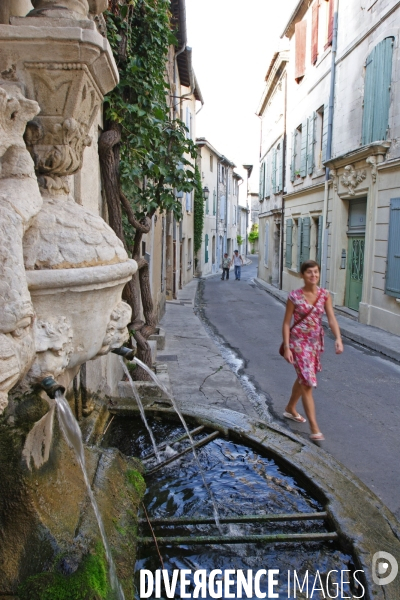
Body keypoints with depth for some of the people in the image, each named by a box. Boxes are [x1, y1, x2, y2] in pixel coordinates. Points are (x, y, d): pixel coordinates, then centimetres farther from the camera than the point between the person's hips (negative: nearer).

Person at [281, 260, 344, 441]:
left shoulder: (325, 295, -2)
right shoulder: (295, 296, -12)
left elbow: (331, 318, -8)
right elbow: (286, 323, -8)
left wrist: (338, 338, -24)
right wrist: (287, 347, -13)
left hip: (316, 341, 5)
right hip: (299, 341, -5)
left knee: (303, 378, 20)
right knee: (308, 382, -8)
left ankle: (290, 409, 43)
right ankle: (314, 428, -2)